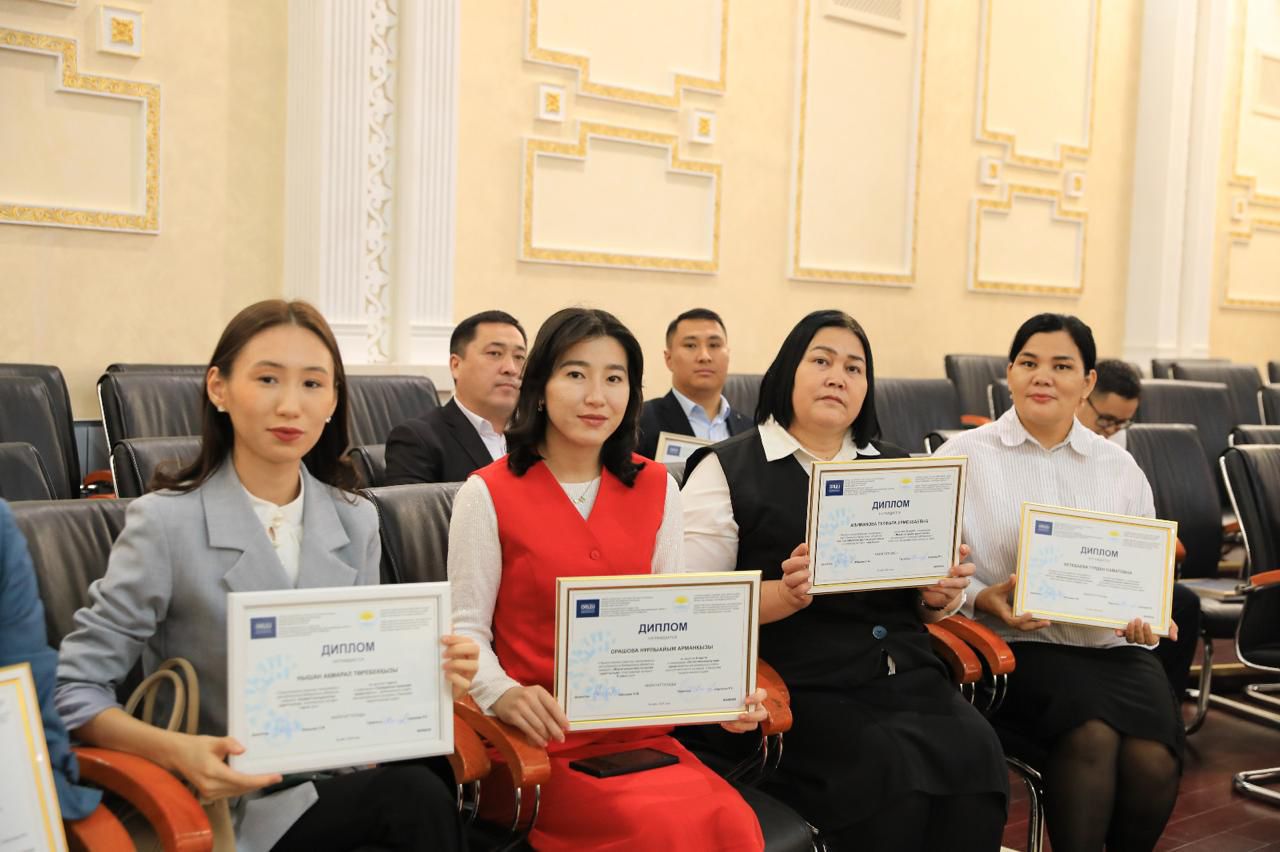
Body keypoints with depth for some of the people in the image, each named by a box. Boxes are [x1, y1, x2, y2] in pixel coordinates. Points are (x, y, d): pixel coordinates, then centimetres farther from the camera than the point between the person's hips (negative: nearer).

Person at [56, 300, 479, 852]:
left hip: (338, 782, 5)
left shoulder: (356, 523, 4)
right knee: (414, 798, -30)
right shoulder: (166, 523, -10)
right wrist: (178, 752, -24)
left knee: (418, 790, -30)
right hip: (232, 805, -4)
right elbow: (73, 690, -7)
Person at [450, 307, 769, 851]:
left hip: (641, 734, 4)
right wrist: (506, 697, -23)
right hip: (541, 745, -4)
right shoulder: (488, 494, -2)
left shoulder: (656, 488, 10)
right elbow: (467, 629, -3)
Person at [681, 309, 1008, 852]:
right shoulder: (727, 469, 4)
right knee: (891, 777, -29)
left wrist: (942, 596, -2)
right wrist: (784, 595, -19)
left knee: (974, 756, -24)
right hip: (800, 686, -4)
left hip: (907, 674, 5)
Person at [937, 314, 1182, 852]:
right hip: (1014, 646, -3)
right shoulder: (964, 455, 4)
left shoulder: (1120, 467, 16)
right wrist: (983, 599, -17)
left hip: (1114, 645, 4)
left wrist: (1143, 614, -5)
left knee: (1154, 760, -23)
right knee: (1092, 736, -30)